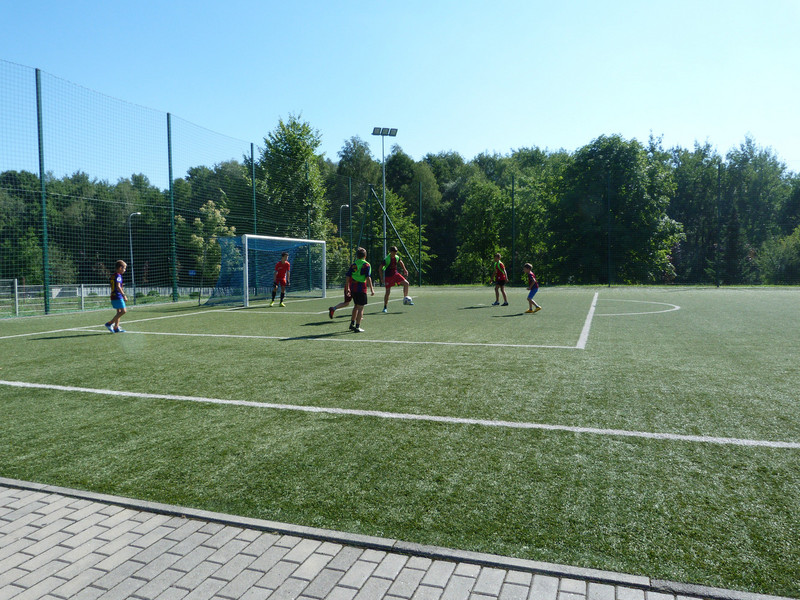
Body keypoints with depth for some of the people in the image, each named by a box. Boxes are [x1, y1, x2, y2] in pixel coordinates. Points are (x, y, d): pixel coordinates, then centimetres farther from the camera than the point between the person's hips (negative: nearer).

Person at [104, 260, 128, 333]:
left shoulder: (113, 275, 17)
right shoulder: (118, 275, -12)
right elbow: (118, 287, -22)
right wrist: (124, 295, -22)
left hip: (113, 296, 10)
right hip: (118, 297, -10)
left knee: (119, 312, 13)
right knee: (123, 311, -9)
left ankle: (116, 328, 13)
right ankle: (109, 324, -7)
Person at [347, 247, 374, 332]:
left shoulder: (353, 265, 7)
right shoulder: (366, 265, -6)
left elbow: (348, 277, 6)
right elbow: (368, 278, -13)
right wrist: (371, 289, -10)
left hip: (353, 288, 5)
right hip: (361, 289, -5)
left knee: (356, 306, 22)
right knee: (360, 308, 1)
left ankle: (352, 324, 28)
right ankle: (357, 327, 0)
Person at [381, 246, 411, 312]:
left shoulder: (397, 257, -4)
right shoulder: (386, 259, -20)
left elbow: (400, 262, 20)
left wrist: (405, 270, 15)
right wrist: (382, 278, -16)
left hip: (395, 274, 5)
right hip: (388, 276, -5)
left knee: (406, 283, -11)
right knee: (388, 292, -2)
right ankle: (385, 307, 12)